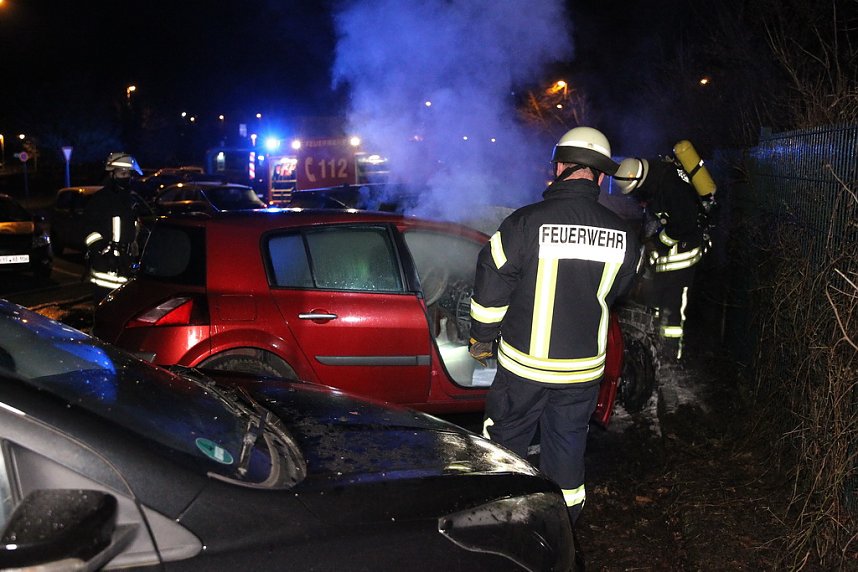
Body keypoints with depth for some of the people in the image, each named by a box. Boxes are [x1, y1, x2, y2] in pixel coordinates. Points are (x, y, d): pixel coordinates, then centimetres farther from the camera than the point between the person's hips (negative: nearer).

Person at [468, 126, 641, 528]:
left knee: (506, 442, 17)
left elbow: (491, 289, -10)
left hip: (524, 363, -3)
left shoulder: (526, 222, -17)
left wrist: (482, 339, 4)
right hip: (584, 371, 3)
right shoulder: (623, 235, -4)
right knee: (567, 449, 18)